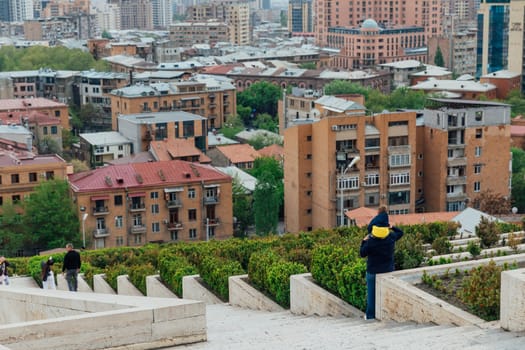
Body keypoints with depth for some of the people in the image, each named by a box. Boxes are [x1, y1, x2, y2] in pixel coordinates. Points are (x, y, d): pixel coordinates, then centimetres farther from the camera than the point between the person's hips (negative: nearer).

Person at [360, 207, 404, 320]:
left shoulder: (370, 241, -18)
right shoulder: (391, 238, -8)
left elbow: (362, 253, -5)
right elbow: (400, 232, 13)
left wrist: (364, 241, 4)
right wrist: (391, 227, 16)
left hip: (373, 271, -3)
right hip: (388, 271, 3)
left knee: (372, 293, 8)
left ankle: (370, 315, 13)